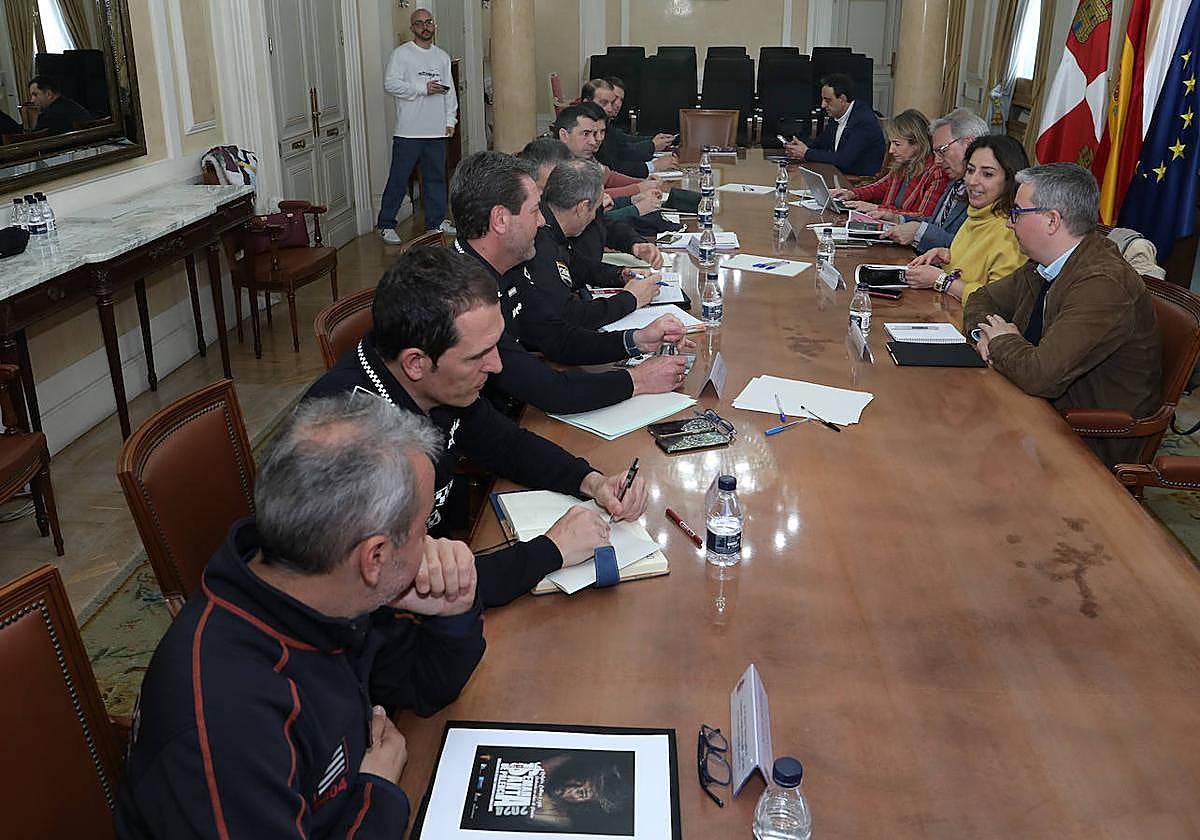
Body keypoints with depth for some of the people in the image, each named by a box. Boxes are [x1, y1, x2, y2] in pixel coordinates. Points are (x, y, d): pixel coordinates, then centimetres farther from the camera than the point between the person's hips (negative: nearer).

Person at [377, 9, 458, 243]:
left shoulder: (442, 56, 15)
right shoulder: (401, 53, -3)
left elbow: (450, 91, 16)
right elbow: (390, 83, -13)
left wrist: (450, 120, 7)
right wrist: (423, 88, -17)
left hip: (437, 131, 5)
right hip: (409, 131, -5)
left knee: (436, 178, 12)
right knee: (398, 179, -2)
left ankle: (436, 221, 23)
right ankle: (386, 225, 5)